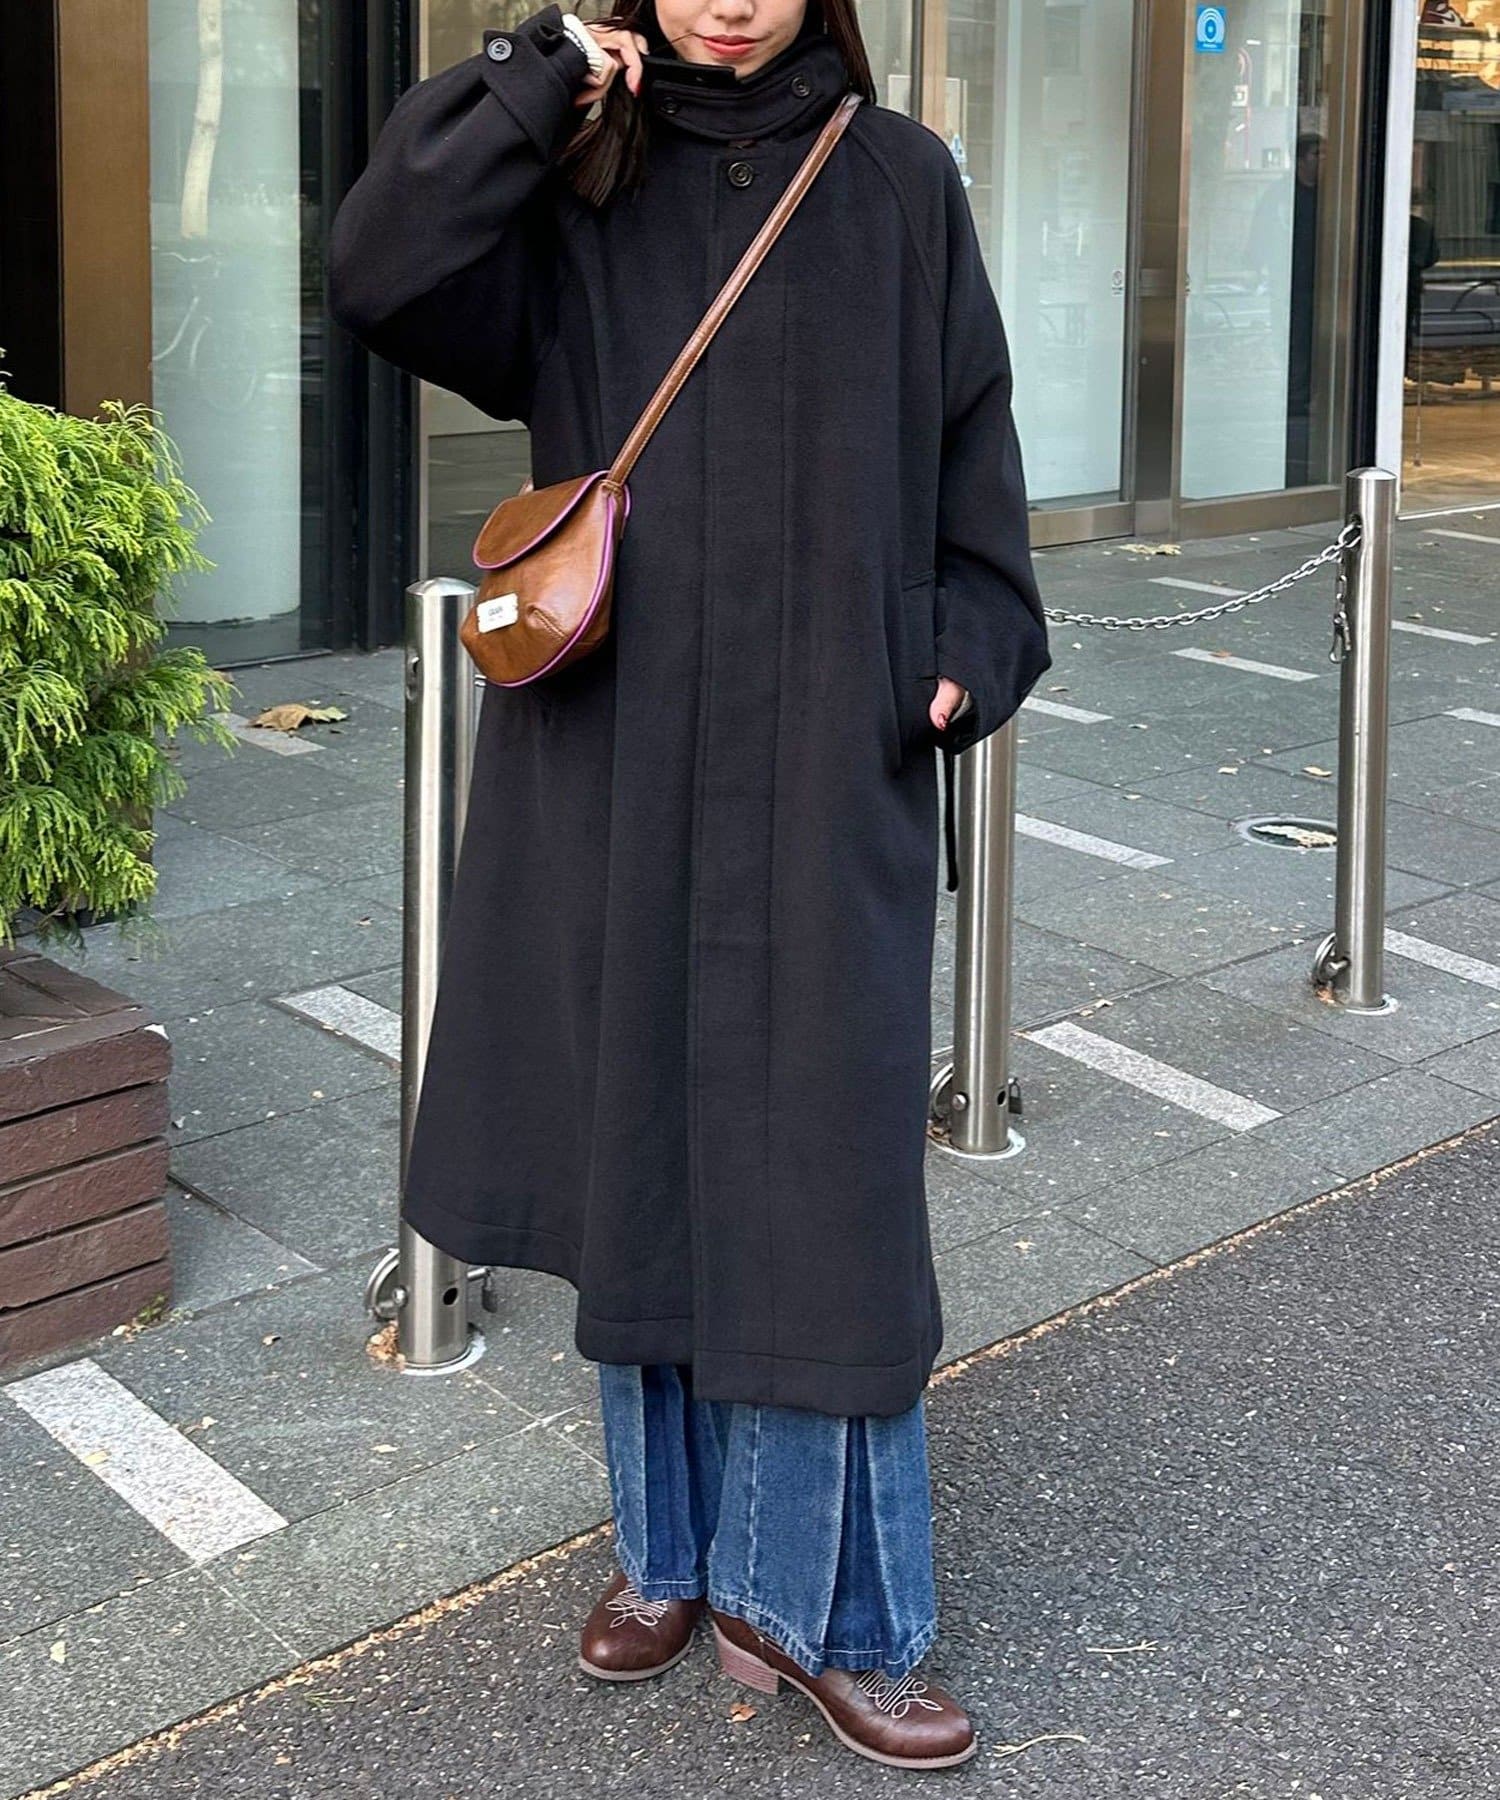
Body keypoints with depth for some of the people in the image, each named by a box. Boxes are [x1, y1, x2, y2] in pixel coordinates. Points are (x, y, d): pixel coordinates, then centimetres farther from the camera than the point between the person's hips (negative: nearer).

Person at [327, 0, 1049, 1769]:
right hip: (620, 756, 1)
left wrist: (969, 650, 2)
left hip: (829, 764, -1)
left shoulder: (897, 185, 4)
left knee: (817, 1174, 0)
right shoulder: (571, 183, 4)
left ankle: (812, 1602, 15)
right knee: (640, 1149, 10)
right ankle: (672, 1544, 28)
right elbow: (380, 275, -13)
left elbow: (969, 444, 9)